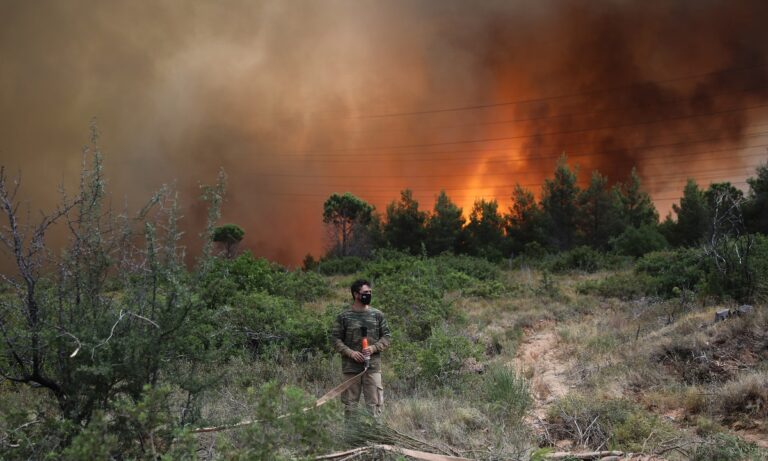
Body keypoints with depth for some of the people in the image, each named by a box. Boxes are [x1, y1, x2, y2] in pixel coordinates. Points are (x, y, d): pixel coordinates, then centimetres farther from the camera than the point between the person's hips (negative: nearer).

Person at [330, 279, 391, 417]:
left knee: (374, 403, 1)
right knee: (350, 403, 6)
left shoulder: (377, 315, 6)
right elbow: (335, 338, 2)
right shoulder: (343, 316, 1)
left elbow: (387, 336, 9)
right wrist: (350, 352, -12)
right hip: (351, 366, -1)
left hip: (373, 365, 1)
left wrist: (373, 348, -8)